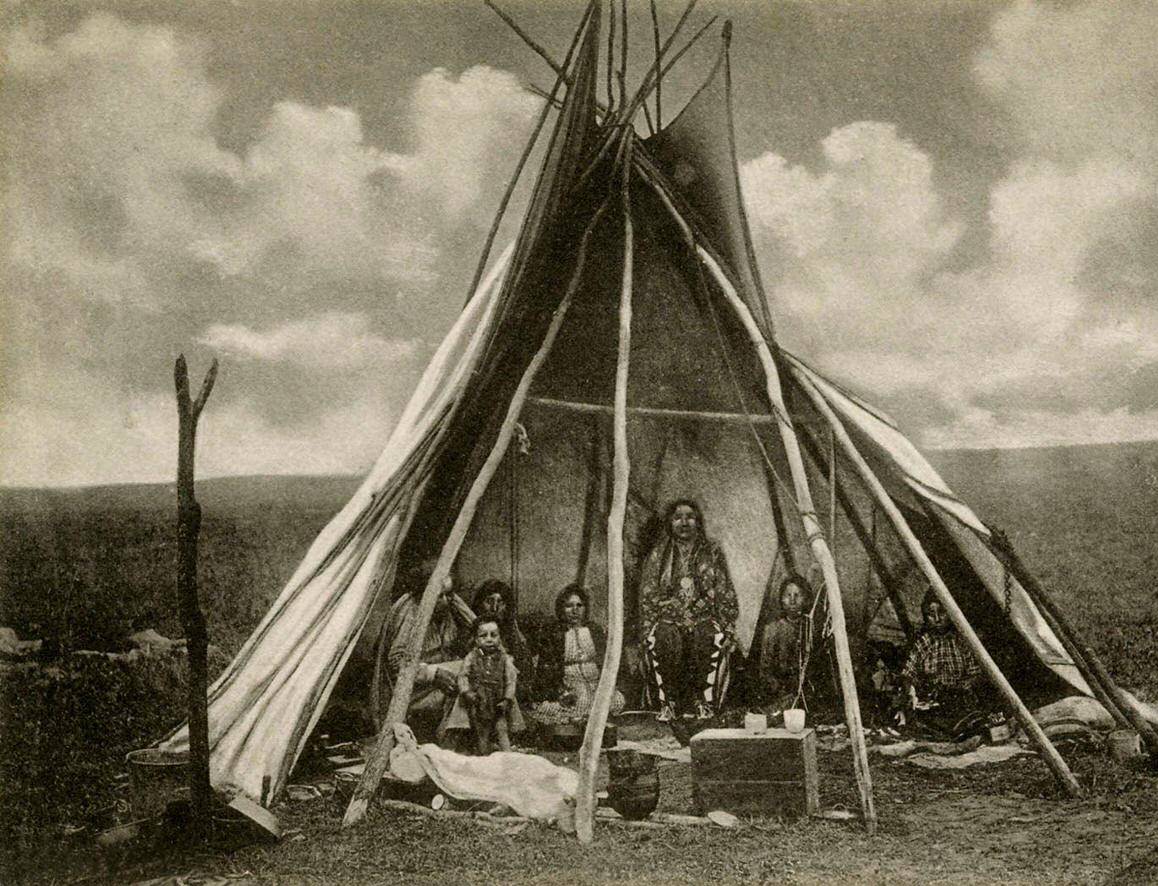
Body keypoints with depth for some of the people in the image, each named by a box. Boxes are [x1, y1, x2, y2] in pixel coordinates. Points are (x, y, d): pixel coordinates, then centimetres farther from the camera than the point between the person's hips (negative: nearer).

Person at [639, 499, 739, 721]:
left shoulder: (712, 553, 13)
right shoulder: (657, 556, 13)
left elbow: (726, 597, 10)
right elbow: (647, 598, 9)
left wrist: (727, 628, -4)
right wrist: (649, 628, -7)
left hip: (705, 619, 0)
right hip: (669, 620, 0)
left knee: (711, 636, -36)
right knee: (663, 638, -36)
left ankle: (704, 702, -26)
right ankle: (668, 702, -25)